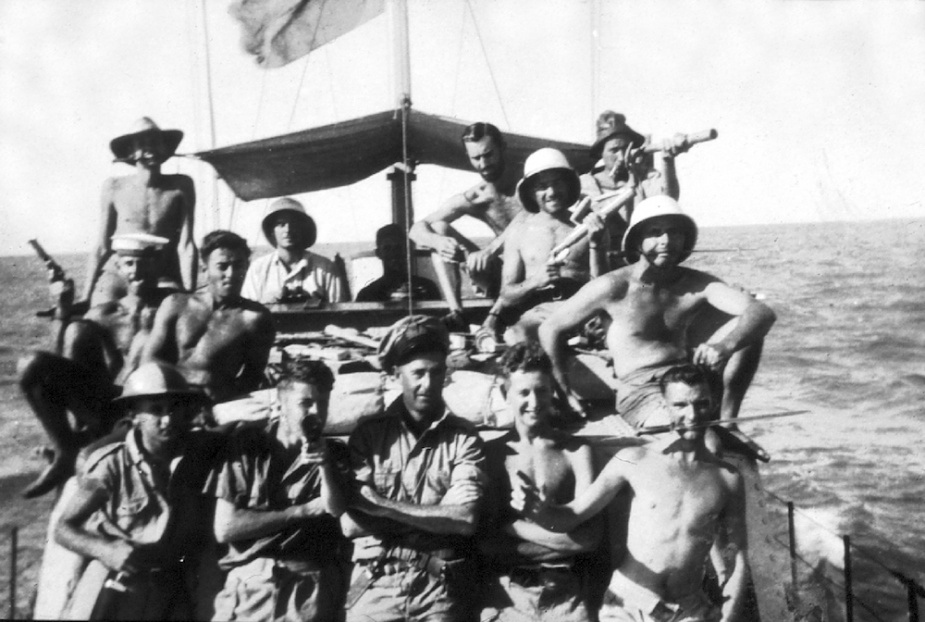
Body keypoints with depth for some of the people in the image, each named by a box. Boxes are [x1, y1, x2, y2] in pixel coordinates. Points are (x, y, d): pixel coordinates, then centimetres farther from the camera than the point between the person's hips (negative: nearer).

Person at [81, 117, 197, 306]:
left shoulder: (180, 186, 1)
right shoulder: (114, 187, 3)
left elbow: (186, 245, -3)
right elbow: (102, 247, 8)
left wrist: (189, 293, -11)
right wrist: (86, 297, 5)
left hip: (163, 280, 0)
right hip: (117, 275, 1)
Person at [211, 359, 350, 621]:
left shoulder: (335, 453, 10)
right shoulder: (245, 444, 2)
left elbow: (335, 510, -6)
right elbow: (225, 529, -5)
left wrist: (325, 466, -22)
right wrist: (306, 510, -2)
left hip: (312, 587, 1)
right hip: (250, 583, -1)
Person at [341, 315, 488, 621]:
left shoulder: (464, 438, 0)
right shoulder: (368, 433, 2)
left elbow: (464, 520, -14)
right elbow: (351, 524, -6)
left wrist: (382, 506, -13)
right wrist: (435, 516, -11)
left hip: (443, 587, 0)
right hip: (375, 584, 1)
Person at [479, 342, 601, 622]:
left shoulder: (576, 451, 2)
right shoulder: (491, 452, 0)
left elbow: (589, 537, -6)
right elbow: (486, 542, -4)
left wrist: (511, 526, -7)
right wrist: (561, 540, -8)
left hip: (566, 593, 1)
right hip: (507, 592, 0)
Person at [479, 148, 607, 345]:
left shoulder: (586, 226, 9)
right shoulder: (519, 231, 12)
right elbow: (506, 296, 9)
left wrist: (596, 245, -9)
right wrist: (534, 282, -11)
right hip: (535, 313, -1)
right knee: (517, 338, -34)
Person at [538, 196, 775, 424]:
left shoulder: (697, 284, 0)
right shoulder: (613, 287, -9)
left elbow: (763, 312, -14)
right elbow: (550, 329, -2)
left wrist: (725, 346, -35)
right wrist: (565, 393, -5)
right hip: (642, 394, -6)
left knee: (746, 326, -10)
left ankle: (727, 421, -4)